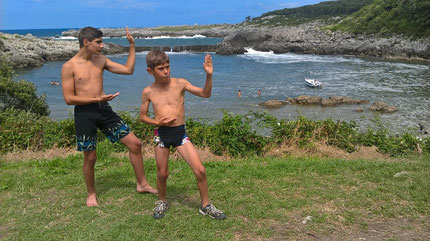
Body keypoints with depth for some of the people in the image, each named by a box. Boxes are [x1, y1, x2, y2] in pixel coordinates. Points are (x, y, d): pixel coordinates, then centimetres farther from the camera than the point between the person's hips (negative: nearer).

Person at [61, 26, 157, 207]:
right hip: (84, 113, -5)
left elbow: (128, 70, 11)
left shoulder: (100, 60, 8)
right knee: (90, 157, 6)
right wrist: (97, 99, -18)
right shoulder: (69, 67, -7)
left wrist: (132, 45, 7)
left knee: (135, 144, 1)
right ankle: (91, 194, 31)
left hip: (103, 110, 5)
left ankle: (142, 184, 17)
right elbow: (69, 98, -11)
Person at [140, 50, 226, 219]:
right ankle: (162, 202, 38)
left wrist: (209, 75, -16)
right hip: (161, 134, 0)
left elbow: (205, 94, 0)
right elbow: (142, 116, 10)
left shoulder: (180, 84, -1)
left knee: (200, 170, -6)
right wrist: (157, 122, -9)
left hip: (180, 133, 0)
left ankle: (205, 206, 15)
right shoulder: (148, 92, 1)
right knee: (162, 174, 9)